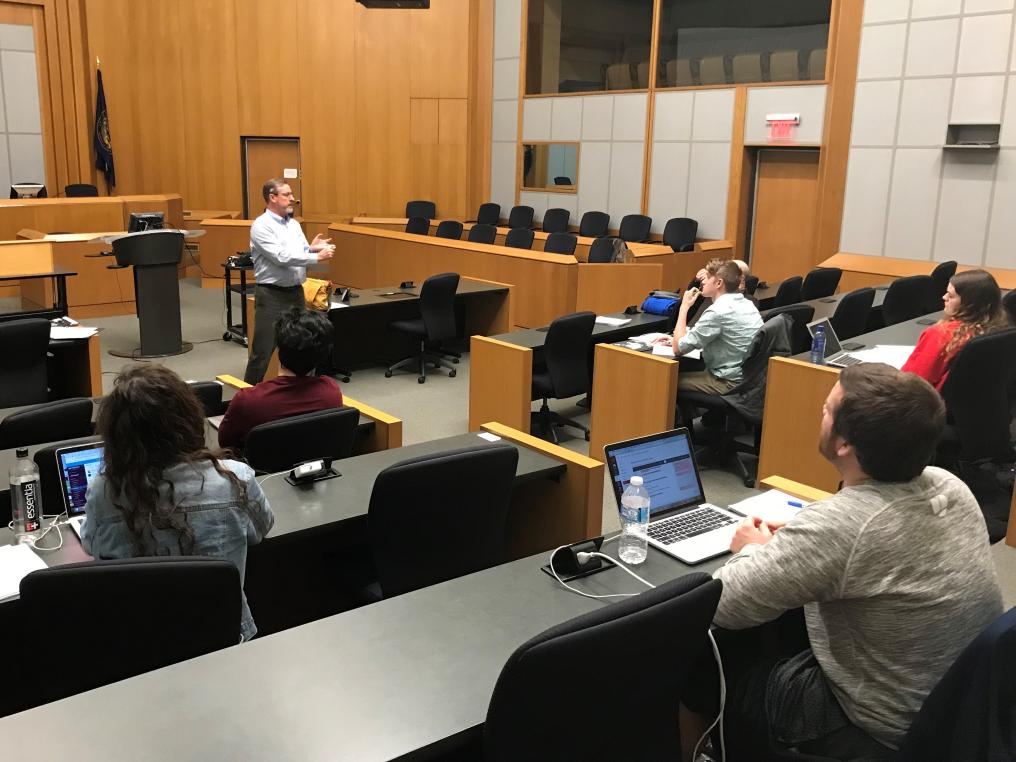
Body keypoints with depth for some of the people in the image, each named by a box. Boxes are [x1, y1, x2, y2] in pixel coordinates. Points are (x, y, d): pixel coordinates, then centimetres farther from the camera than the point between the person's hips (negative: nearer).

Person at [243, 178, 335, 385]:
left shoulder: (294, 224, 12)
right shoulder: (261, 226, -11)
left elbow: (301, 255, 10)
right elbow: (282, 257, -21)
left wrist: (312, 248, -13)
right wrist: (317, 257, -21)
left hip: (296, 292, 7)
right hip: (272, 295, -7)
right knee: (263, 350, -4)